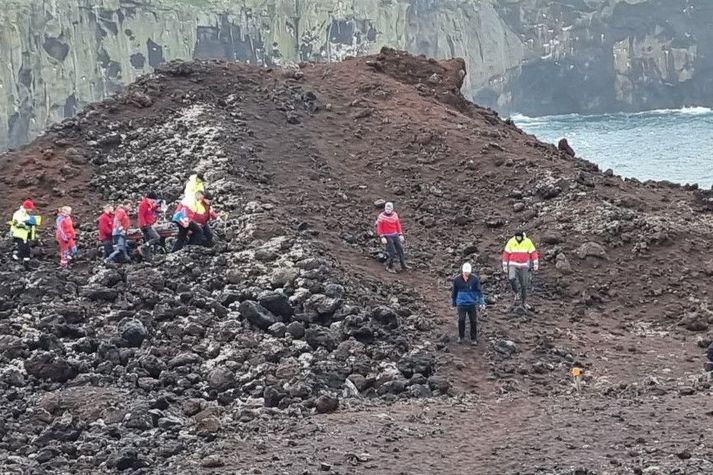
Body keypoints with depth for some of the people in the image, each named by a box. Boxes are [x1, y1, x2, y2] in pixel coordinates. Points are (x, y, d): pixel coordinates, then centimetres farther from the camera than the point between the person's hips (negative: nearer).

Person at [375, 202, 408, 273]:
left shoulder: (394, 215, 4)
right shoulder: (381, 216, -12)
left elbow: (398, 225, 11)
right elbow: (379, 228, -11)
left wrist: (401, 235, 7)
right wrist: (382, 237, -18)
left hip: (395, 235, 6)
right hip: (387, 237, -5)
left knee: (400, 250, 6)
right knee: (392, 253, -8)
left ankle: (403, 265, 18)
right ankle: (389, 267, 10)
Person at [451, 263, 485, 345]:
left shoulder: (475, 279, -5)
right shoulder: (457, 280, -3)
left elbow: (479, 290, -2)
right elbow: (454, 291, 10)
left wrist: (481, 301, -9)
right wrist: (454, 302, 18)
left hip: (472, 304, 0)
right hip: (461, 303, 0)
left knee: (473, 321, 1)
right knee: (461, 320, -11)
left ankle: (474, 339, 14)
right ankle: (461, 337, 9)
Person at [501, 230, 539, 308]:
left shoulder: (528, 242, -8)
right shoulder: (511, 242, -7)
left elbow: (533, 253, -2)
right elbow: (506, 254, 0)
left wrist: (536, 265, -6)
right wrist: (505, 267, 0)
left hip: (524, 266, 1)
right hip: (513, 265, -1)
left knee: (524, 284, 3)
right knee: (512, 278, -27)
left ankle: (524, 302, 19)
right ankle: (517, 293, -5)